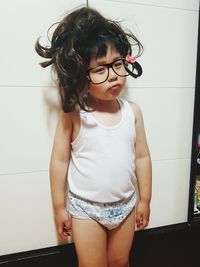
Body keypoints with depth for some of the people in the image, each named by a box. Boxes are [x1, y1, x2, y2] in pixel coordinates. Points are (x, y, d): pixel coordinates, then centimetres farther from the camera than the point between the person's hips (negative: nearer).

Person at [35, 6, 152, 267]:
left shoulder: (132, 111, -9)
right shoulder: (73, 114, -19)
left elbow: (142, 157, -1)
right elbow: (59, 161, -11)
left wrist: (144, 200, 6)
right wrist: (59, 207, -4)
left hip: (125, 204, 3)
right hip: (85, 207, -2)